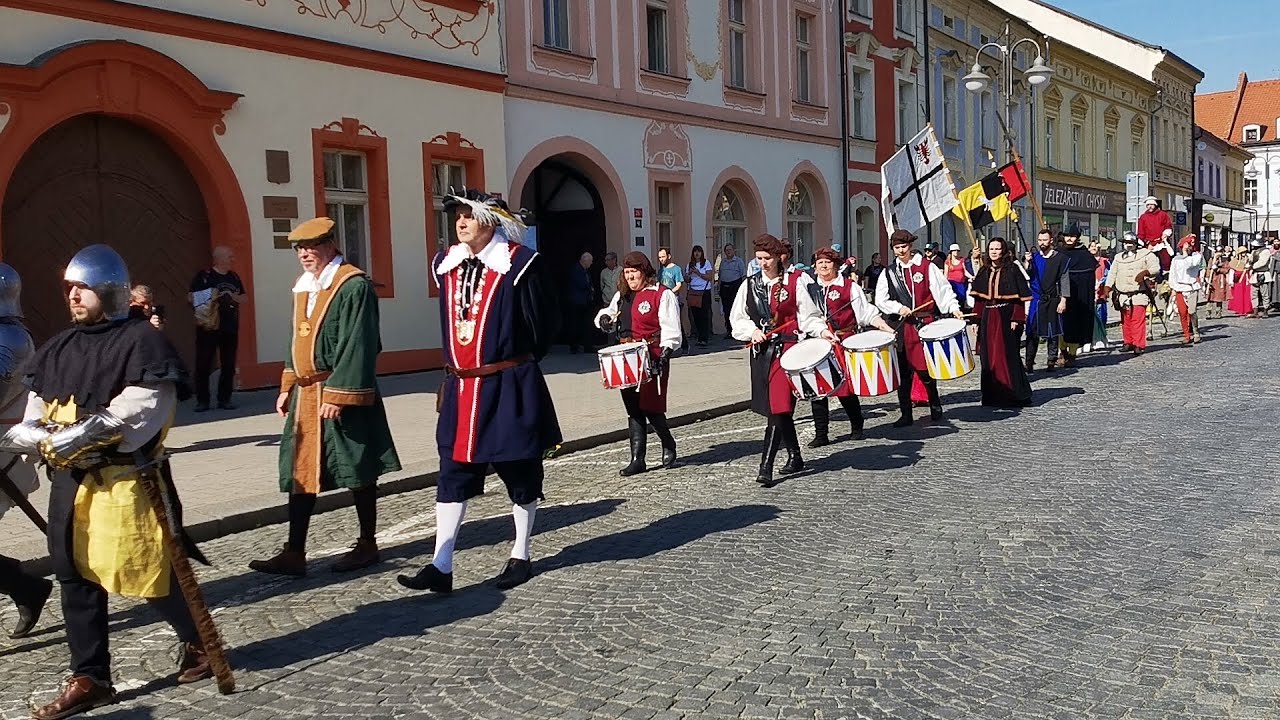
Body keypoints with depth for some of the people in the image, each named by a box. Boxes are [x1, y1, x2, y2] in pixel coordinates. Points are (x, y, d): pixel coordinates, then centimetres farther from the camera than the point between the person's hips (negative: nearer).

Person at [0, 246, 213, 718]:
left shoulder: (142, 342, -10)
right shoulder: (56, 349, 13)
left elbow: (133, 421, -19)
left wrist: (72, 436, -24)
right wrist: (38, 437, -12)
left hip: (126, 478, -7)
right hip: (69, 479, 7)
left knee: (149, 574, -2)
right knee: (76, 577, 11)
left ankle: (198, 643, 22)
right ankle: (89, 679, 22)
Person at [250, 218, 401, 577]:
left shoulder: (354, 285, -12)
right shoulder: (304, 286, 14)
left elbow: (357, 346, -18)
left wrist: (338, 394, -21)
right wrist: (288, 386, 15)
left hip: (342, 394, -8)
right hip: (305, 395, 8)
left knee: (357, 471, 4)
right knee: (300, 470, 8)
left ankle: (367, 545, 18)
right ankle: (294, 553, 14)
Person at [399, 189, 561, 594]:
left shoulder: (519, 264, -11)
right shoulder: (446, 265, 7)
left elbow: (544, 323, -5)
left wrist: (515, 364, 4)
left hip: (508, 388, -5)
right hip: (460, 388, 5)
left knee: (520, 473, 9)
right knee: (453, 475, 4)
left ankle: (521, 557, 24)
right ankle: (441, 567, 7)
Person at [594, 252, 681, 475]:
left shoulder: (662, 295, -5)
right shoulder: (622, 295, 17)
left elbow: (670, 328, -10)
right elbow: (610, 313, 32)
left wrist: (666, 352, -21)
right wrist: (604, 317, 9)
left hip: (652, 357, -6)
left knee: (650, 406, -6)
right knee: (633, 409, 6)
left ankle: (669, 447, 20)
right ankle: (637, 460, 10)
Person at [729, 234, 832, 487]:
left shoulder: (794, 282, 1)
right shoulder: (750, 285, 11)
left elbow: (808, 315, 1)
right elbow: (737, 318, 13)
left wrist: (821, 330, -16)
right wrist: (752, 330, -5)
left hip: (787, 347, -5)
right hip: (761, 350, 5)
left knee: (779, 406, -14)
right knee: (778, 408, 12)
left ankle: (766, 467, -15)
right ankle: (795, 457, 29)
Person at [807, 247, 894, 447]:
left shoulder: (849, 286, 3)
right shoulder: (811, 288, 13)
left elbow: (867, 312, 0)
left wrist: (886, 328, -10)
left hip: (843, 342, -3)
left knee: (845, 388, -2)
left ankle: (857, 427, 21)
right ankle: (821, 434, 7)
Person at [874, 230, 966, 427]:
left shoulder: (927, 267, 3)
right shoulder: (889, 273, 10)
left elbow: (943, 290, -3)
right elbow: (880, 300, 7)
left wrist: (954, 308, -16)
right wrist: (899, 308, -8)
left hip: (925, 324, -3)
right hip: (901, 327, 3)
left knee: (924, 369, -3)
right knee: (902, 371, 3)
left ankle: (935, 405, 23)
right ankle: (906, 414, 12)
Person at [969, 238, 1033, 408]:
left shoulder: (1012, 270, -3)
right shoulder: (983, 272, 11)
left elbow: (1020, 297, -6)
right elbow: (978, 298, 11)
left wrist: (1016, 319, -15)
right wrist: (976, 320, 5)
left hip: (1006, 318, -5)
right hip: (988, 319, 5)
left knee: (1007, 355, -4)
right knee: (989, 357, 4)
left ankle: (1012, 394, 4)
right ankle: (992, 395, 11)